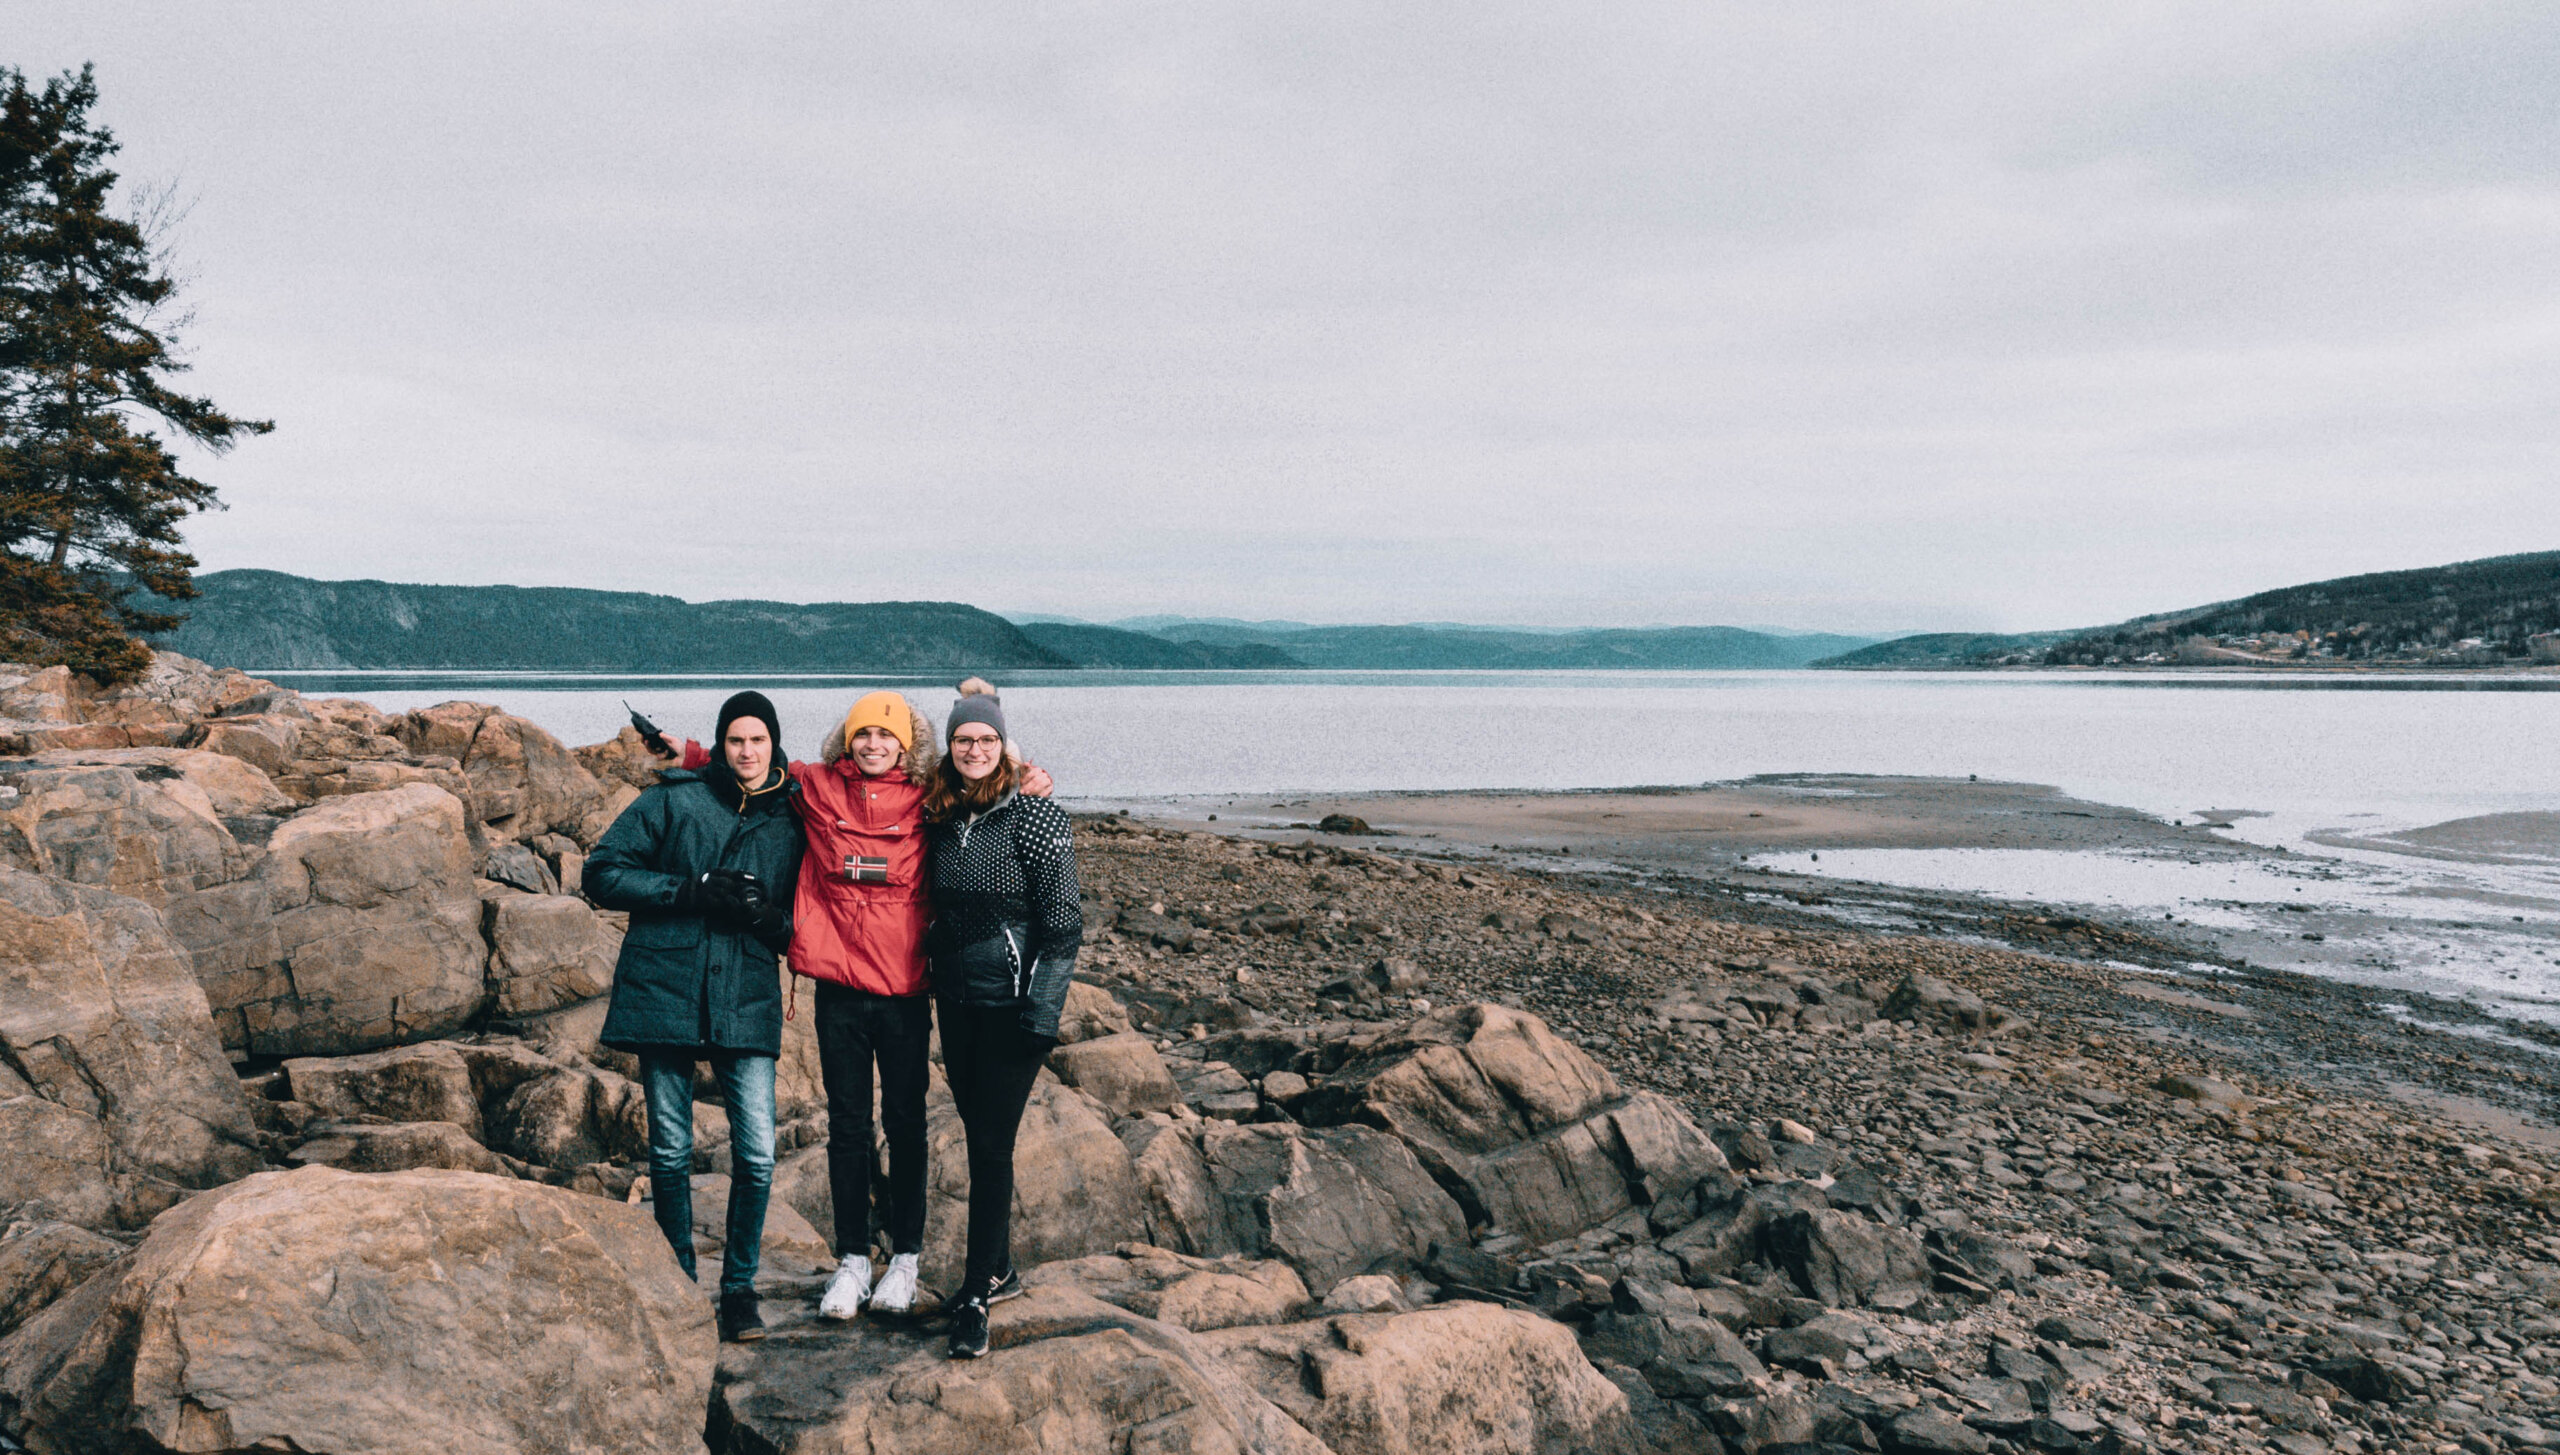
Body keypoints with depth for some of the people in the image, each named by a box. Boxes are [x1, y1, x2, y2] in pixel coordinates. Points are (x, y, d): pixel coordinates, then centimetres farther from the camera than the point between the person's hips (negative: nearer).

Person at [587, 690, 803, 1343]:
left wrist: (772, 918, -10)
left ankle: (739, 1288, 13)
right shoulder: (673, 799, 3)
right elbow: (603, 874, -1)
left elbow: (804, 923, 13)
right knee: (670, 1151, 6)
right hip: (666, 990, -1)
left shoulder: (793, 823, 8)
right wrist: (694, 890, -12)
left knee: (756, 1154, -5)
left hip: (748, 1001, 1)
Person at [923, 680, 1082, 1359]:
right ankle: (999, 1271, 28)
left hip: (1010, 1000, -6)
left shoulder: (1035, 817, -10)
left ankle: (977, 1295, 4)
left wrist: (1042, 1011, -14)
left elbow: (1064, 921, -11)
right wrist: (930, 977, 15)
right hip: (956, 998, 6)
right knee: (978, 1135, 14)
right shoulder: (940, 818, 7)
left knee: (991, 1144, -4)